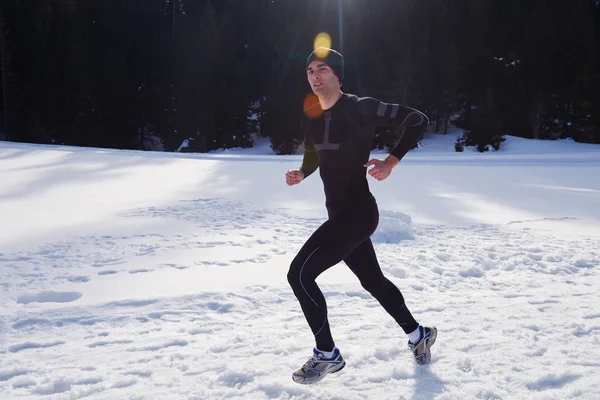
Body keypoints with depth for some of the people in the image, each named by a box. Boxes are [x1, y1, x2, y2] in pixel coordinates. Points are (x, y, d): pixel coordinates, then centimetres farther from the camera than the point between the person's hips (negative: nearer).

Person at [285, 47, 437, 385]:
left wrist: (391, 161, -19)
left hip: (358, 211, -8)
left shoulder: (360, 108, -16)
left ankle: (327, 355, 4)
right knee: (373, 280, 20)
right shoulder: (310, 116, 6)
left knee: (300, 273, -13)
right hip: (338, 212, 8)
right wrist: (301, 174, 1)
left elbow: (419, 120, -11)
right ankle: (418, 334, 42)